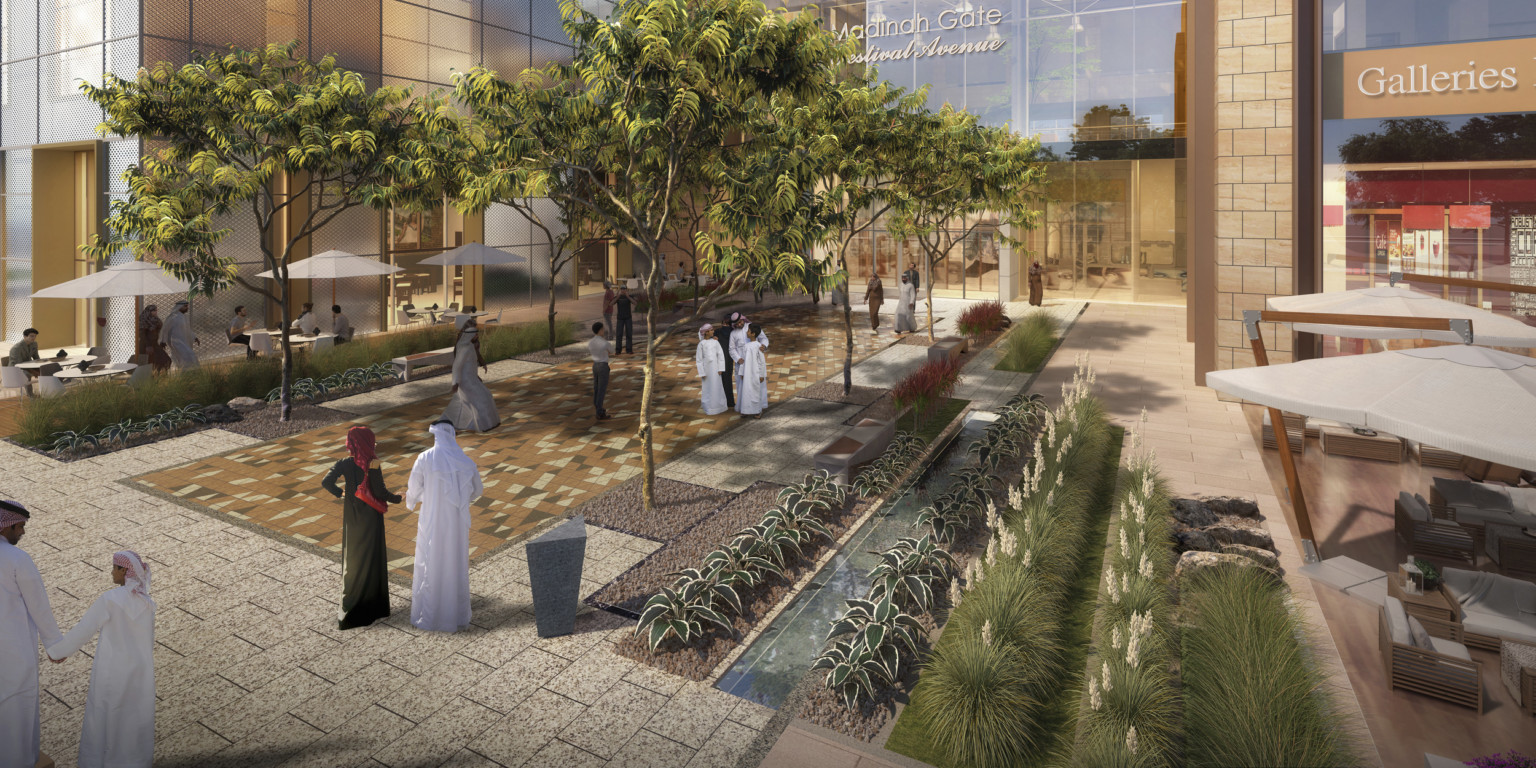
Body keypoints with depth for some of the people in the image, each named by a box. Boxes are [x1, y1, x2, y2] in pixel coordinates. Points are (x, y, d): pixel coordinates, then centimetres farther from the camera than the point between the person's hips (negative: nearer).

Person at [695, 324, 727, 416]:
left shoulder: (715, 342, 0)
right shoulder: (701, 344, -7)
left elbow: (721, 355, 2)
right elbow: (699, 359, -4)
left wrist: (720, 369, -5)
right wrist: (702, 373, -7)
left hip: (715, 368, 2)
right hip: (706, 368, -2)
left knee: (717, 387, 10)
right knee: (707, 388, 5)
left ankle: (719, 407, 22)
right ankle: (708, 409, 14)